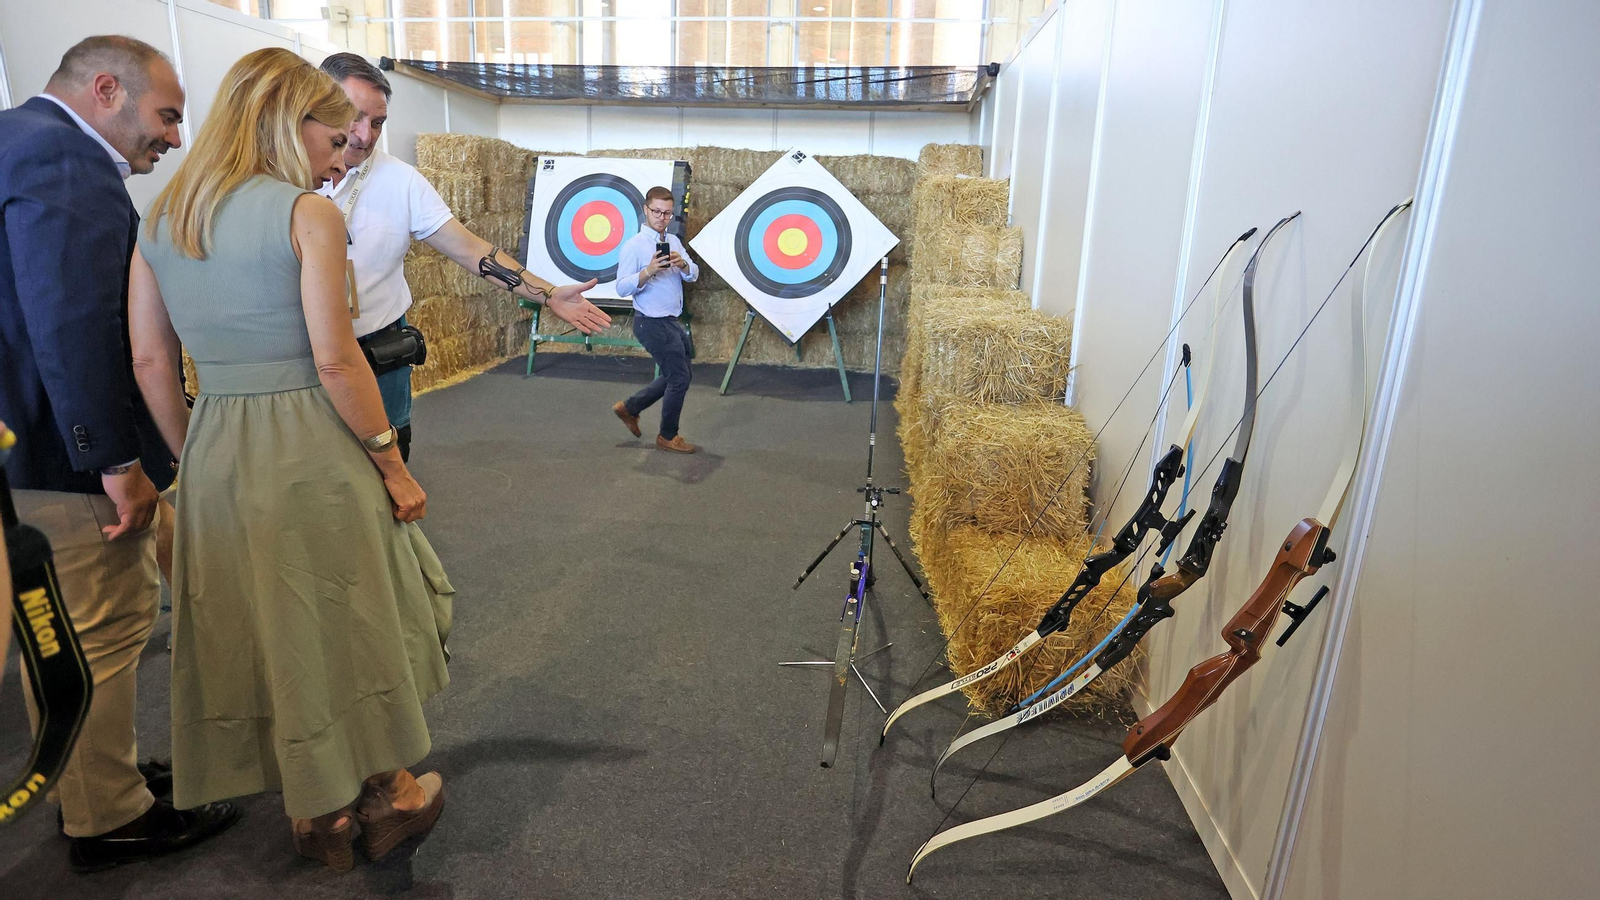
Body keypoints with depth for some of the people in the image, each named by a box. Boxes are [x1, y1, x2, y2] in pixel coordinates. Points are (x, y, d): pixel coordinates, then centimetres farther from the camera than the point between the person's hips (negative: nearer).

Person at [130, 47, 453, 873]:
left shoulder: (160, 219, 8)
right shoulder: (309, 214, -11)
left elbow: (150, 361, 8)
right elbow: (335, 359, -17)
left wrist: (193, 456, 17)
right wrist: (391, 463, -9)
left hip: (215, 457, 6)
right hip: (311, 450, -6)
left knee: (260, 628, 17)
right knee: (350, 621, 11)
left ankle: (313, 814, 34)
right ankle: (386, 799, 29)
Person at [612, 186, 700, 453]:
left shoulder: (673, 241, 9)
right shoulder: (634, 246, -13)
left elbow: (693, 275, 0)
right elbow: (622, 288, -21)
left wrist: (682, 264, -21)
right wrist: (647, 272, -35)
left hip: (671, 321, 8)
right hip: (652, 323, -8)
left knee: (675, 375, 19)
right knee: (679, 378, -2)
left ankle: (630, 408, 31)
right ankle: (668, 436, 16)